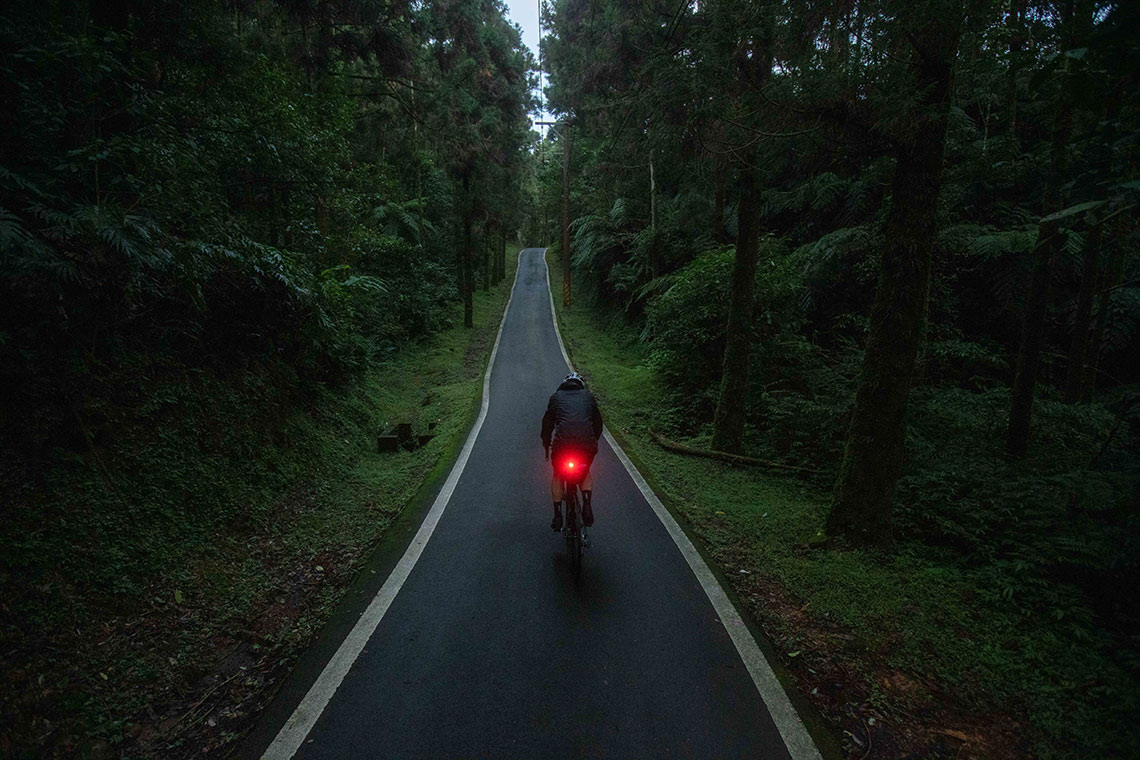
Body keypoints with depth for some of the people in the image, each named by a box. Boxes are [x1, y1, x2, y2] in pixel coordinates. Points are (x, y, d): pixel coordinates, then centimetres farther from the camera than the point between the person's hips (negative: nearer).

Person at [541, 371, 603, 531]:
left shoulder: (556, 396, 21)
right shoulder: (588, 396, 23)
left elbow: (547, 423, 23)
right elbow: (598, 422, 26)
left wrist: (547, 447, 35)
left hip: (562, 443, -1)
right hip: (587, 443, 1)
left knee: (557, 477, 26)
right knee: (586, 473, 30)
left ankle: (558, 516, 23)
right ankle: (587, 506, 12)